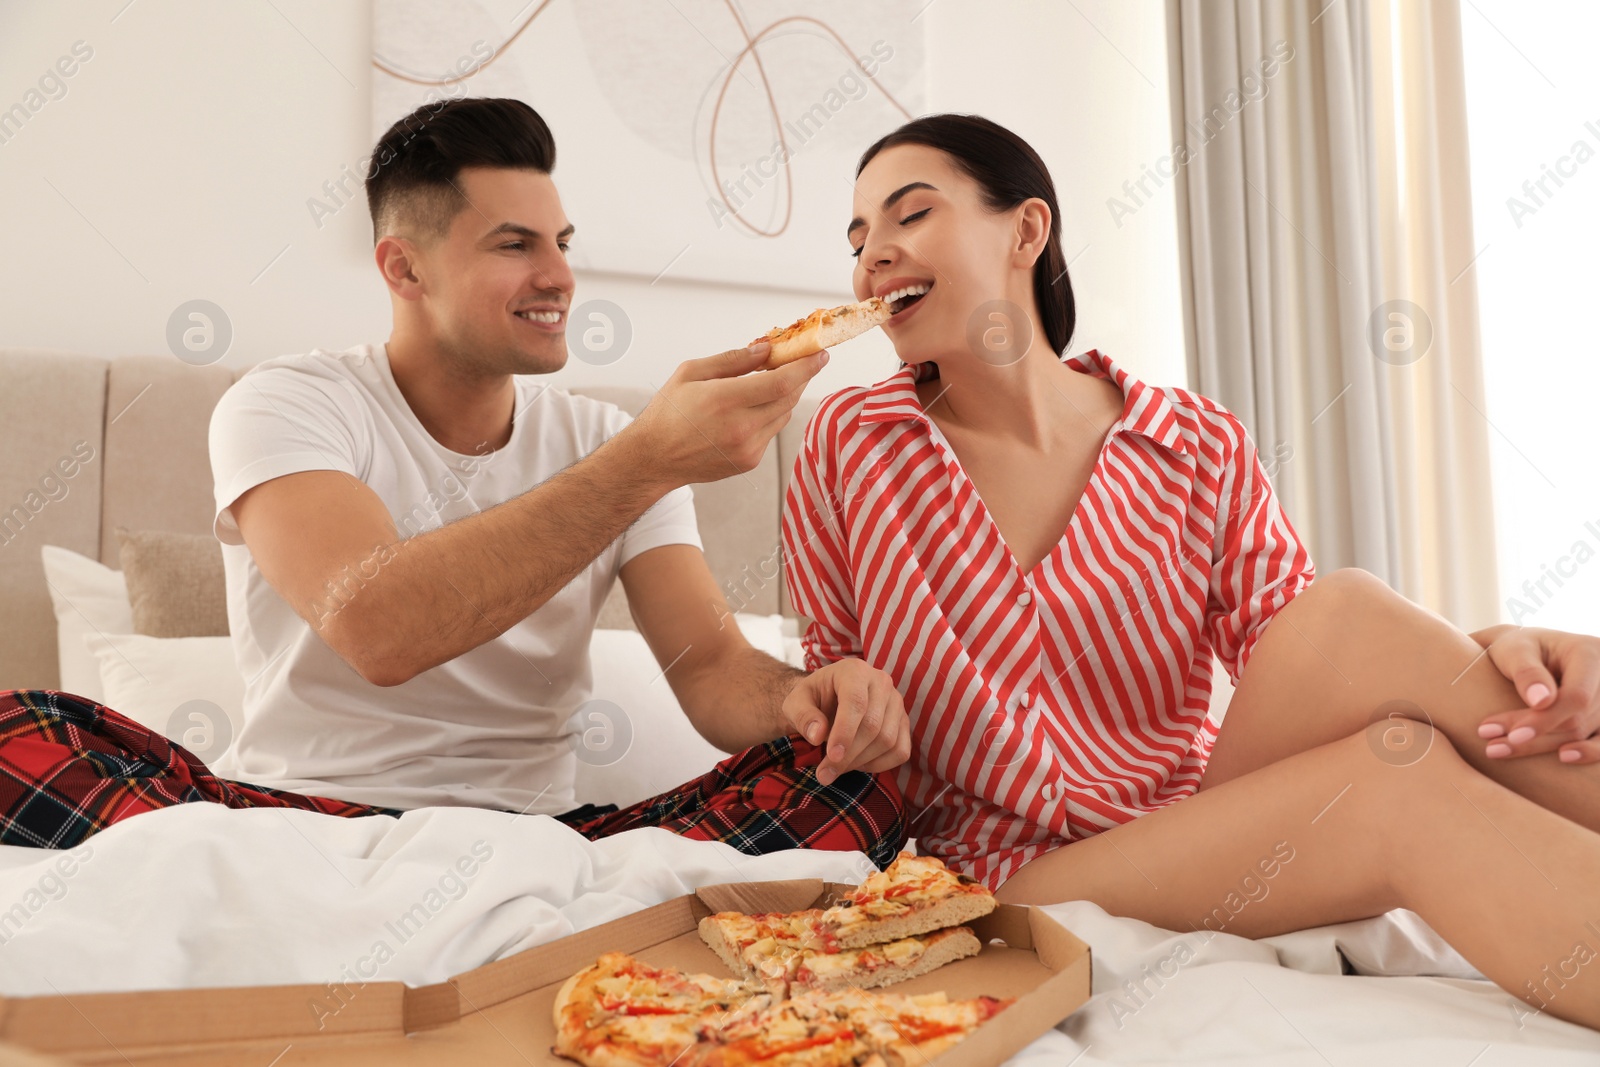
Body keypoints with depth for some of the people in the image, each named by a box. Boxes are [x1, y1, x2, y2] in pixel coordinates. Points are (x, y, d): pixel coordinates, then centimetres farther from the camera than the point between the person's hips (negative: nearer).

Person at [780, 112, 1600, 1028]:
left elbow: (1303, 665, -2)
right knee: (1398, 774, -28)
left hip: (1203, 822, 3)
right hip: (1015, 881, -2)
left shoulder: (1198, 447, 1)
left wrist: (1485, 655, -21)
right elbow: (833, 668, 9)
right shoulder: (849, 446, 0)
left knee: (1348, 614, -26)